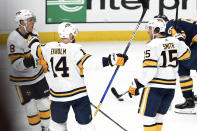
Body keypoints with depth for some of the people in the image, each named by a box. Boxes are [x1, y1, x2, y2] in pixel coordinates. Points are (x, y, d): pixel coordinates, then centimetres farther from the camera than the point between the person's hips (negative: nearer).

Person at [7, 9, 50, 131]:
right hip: (22, 80, -7)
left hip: (37, 75, 7)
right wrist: (25, 63, -47)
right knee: (31, 108, 0)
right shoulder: (14, 39, -24)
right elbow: (15, 63, -29)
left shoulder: (31, 34, 0)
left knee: (44, 102, 10)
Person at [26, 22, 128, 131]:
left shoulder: (49, 47, -1)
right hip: (78, 93, -4)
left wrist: (33, 42, 40)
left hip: (57, 95, 4)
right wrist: (111, 60, -27)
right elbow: (88, 62, -25)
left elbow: (37, 53, 18)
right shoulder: (75, 48, -14)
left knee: (57, 122, 22)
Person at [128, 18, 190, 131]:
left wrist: (137, 84, -13)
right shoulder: (175, 41, 4)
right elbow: (186, 55, 21)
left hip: (155, 86, -7)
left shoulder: (152, 45, -15)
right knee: (159, 115, 18)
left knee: (148, 115, 1)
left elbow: (149, 70, -20)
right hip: (171, 85, 7)